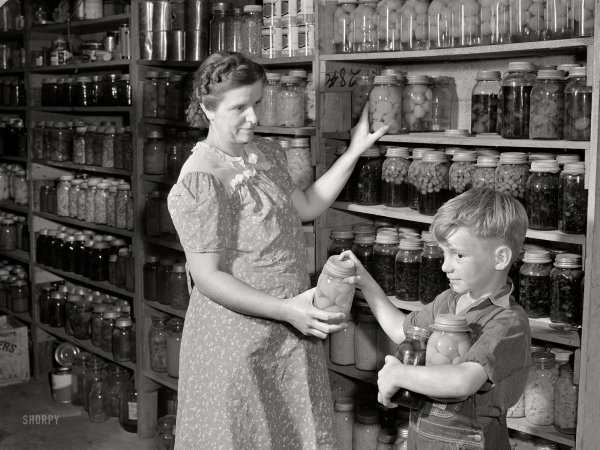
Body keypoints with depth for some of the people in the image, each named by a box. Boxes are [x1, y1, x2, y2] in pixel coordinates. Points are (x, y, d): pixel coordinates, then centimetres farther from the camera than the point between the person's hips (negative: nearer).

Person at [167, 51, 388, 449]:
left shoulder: (267, 153, 7)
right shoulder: (199, 181, -19)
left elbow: (306, 207, 18)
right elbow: (208, 278, -20)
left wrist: (354, 153, 13)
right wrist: (286, 309, -26)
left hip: (292, 329, 8)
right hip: (237, 337, -7)